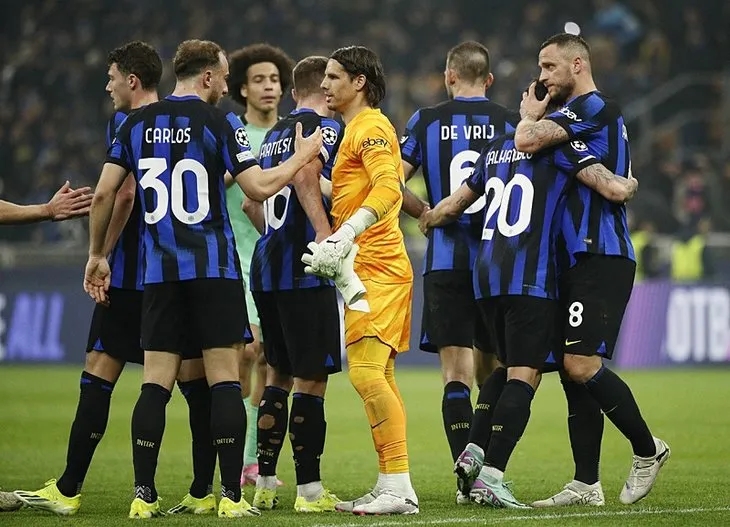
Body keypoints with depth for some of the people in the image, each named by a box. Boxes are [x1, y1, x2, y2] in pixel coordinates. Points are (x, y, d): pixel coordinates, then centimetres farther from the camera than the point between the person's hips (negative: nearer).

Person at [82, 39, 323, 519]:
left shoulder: (137, 124, 8)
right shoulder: (218, 122, -5)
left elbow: (105, 193, 7)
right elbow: (259, 187, -8)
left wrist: (97, 255, 18)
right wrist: (303, 156, 7)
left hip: (159, 272, 4)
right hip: (214, 268, -4)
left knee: (156, 384, 4)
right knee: (225, 380, -1)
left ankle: (144, 495, 0)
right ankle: (231, 496, -4)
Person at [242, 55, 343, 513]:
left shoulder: (274, 134, 20)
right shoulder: (326, 128, -5)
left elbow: (251, 202, 23)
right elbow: (306, 175, -24)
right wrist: (325, 234, -33)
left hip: (267, 267, 8)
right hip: (304, 270, -8)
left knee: (279, 373, 17)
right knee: (311, 377, -4)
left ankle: (265, 484, 20)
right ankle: (310, 489, -4)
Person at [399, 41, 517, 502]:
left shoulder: (427, 122, 2)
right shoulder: (511, 123, 1)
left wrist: (422, 212, 12)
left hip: (446, 262, -1)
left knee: (456, 373, -1)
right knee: (493, 371, 12)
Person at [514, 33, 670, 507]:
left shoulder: (592, 107, -9)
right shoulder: (599, 114, 22)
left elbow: (527, 142, -22)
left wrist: (531, 115, 1)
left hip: (600, 259, -10)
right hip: (582, 259, 10)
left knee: (581, 364, -15)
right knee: (575, 370, 6)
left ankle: (647, 449, 1)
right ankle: (586, 485, 6)